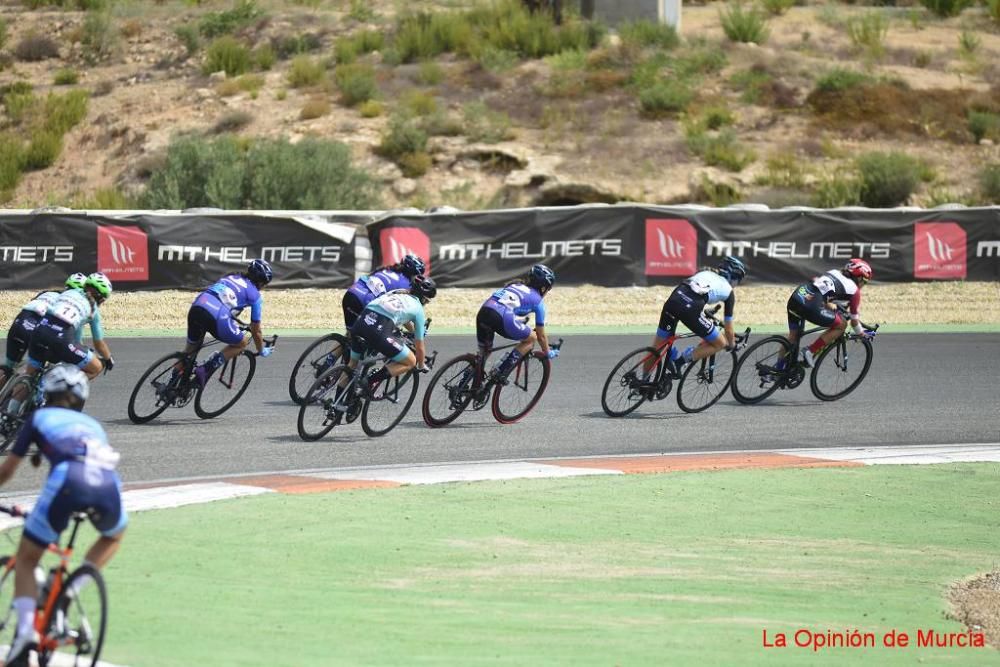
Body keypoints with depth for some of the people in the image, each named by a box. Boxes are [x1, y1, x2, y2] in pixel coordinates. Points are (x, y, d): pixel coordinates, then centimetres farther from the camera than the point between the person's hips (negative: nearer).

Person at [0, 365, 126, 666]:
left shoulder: (40, 418, 29)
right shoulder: (92, 425, 39)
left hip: (68, 480, -3)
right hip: (107, 483, 3)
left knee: (25, 561, 13)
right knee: (114, 536, 37)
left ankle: (26, 630, -7)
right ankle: (73, 588, 17)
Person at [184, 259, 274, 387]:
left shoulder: (230, 277, 32)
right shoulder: (255, 295, 15)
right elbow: (256, 331, 22)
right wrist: (262, 351, 40)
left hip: (195, 308, 6)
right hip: (216, 317, -6)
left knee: (191, 349, 29)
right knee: (242, 342, 19)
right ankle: (206, 370, 6)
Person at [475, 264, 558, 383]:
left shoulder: (515, 285, 34)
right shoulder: (537, 300, 17)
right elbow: (541, 336, 24)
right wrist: (548, 353, 41)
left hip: (483, 312, 6)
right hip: (501, 318, -6)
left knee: (484, 353, 28)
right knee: (531, 338, 17)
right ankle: (501, 372, 7)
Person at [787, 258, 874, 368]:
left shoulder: (834, 272, 28)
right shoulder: (854, 290, 11)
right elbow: (854, 321, 18)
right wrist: (862, 334, 36)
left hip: (795, 296, 7)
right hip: (810, 305, -7)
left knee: (793, 335, 26)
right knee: (841, 325, 11)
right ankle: (810, 352, 7)